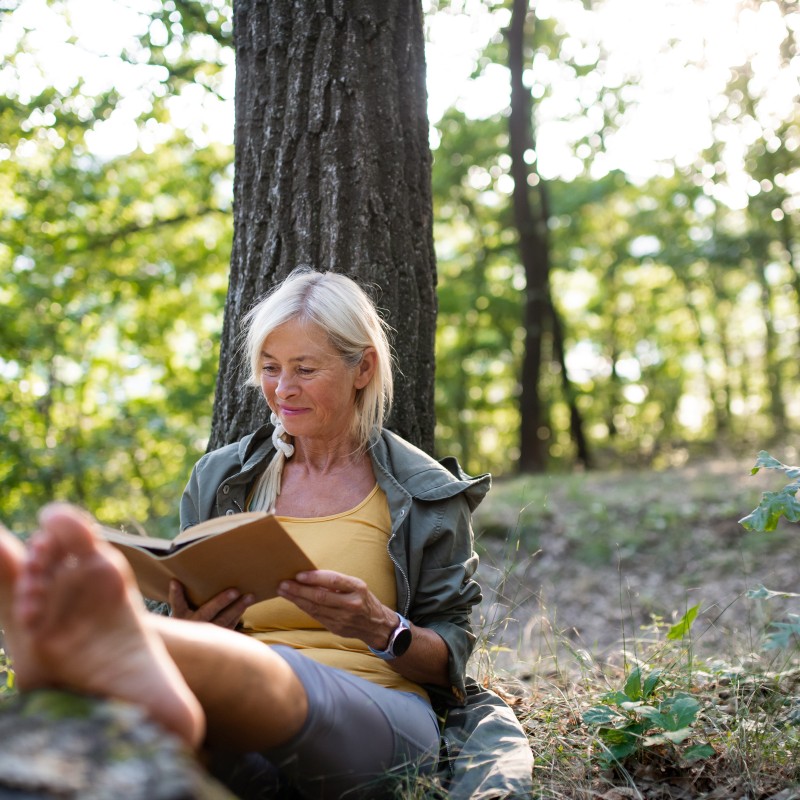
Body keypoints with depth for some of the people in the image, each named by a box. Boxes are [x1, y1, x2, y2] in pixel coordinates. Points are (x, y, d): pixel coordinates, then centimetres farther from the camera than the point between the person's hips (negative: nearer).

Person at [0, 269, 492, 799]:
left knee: (267, 673, -41)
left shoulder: (426, 495, 10)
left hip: (378, 716, -1)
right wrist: (188, 626, -7)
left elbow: (451, 658, 11)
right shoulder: (219, 479, 16)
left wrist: (380, 628, -12)